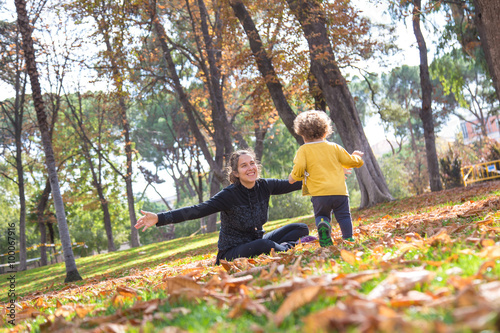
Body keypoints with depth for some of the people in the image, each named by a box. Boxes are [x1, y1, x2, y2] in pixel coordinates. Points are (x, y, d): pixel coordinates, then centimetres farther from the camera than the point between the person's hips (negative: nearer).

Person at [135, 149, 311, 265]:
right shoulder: (229, 195, -19)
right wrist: (159, 218, -39)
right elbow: (197, 210, -28)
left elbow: (292, 184, 7)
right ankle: (290, 248, -11)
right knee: (263, 245, -37)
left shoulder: (264, 187, -5)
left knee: (300, 228, -3)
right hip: (232, 253, -6)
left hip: (257, 243, 6)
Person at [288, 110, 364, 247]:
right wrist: (356, 157, 44)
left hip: (319, 193, -1)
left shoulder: (303, 150, 3)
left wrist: (293, 177, 9)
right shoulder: (334, 147, 12)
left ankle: (322, 225, -16)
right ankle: (348, 238, -4)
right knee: (344, 216, 13)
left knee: (321, 215, 15)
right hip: (339, 191, 2)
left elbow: (299, 168, -12)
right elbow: (350, 161, 21)